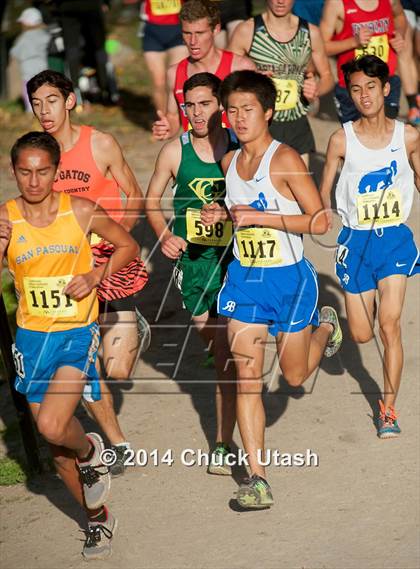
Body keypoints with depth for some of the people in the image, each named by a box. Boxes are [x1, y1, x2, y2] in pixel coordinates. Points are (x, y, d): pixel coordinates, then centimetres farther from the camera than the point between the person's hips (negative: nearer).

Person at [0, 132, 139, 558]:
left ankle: (90, 451, 11)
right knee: (57, 447, 11)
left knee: (52, 425, -23)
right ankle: (97, 517, 31)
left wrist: (95, 277, -10)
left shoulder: (80, 212, -8)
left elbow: (127, 246, 5)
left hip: (77, 332, -3)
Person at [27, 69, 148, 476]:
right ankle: (117, 443, 20)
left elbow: (134, 198, -2)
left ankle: (131, 327, 31)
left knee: (117, 371, -5)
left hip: (111, 260, -3)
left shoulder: (101, 145, -9)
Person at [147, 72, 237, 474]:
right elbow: (152, 198, 10)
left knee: (226, 354, -9)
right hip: (193, 258, 2)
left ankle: (223, 444, -4)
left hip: (236, 259, -2)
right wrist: (165, 236, -4)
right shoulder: (174, 152, -2)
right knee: (212, 340, 14)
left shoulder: (241, 148, -5)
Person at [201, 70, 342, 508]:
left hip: (289, 278, -4)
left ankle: (325, 326, 48)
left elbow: (319, 221, -18)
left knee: (295, 375, 14)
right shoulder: (229, 162, 3)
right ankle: (257, 478, -3)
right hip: (244, 278, 4)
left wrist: (261, 217, -23)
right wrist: (221, 215, 1)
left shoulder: (285, 160, -16)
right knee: (247, 380, -5)